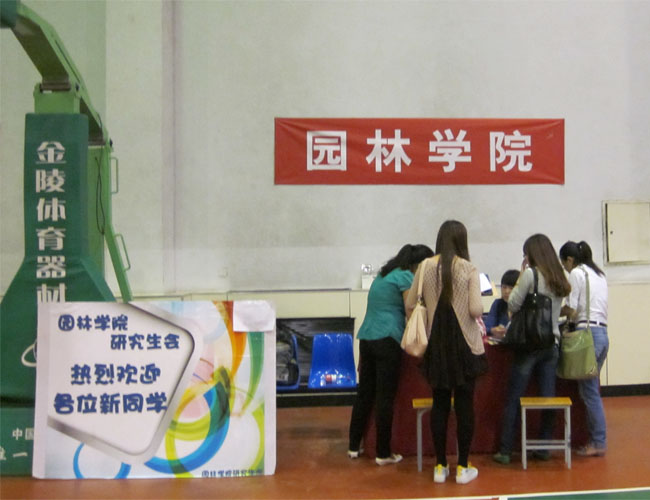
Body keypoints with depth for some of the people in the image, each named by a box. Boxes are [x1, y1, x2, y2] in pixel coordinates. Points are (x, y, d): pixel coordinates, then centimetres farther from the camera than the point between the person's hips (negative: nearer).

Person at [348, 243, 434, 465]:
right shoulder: (406, 277, -5)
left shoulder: (383, 275, 21)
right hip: (387, 339, -8)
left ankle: (354, 447, 20)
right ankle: (383, 453, 4)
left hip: (366, 337, 8)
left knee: (364, 395, 14)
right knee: (385, 398, -2)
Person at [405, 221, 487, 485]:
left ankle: (440, 466, 16)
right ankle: (463, 467, 12)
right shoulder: (468, 269, -7)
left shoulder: (425, 267, -1)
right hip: (464, 343, -2)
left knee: (440, 404, 10)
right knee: (464, 404, 6)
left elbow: (410, 306, 2)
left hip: (436, 344, 2)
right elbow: (476, 310, -14)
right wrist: (468, 308, 8)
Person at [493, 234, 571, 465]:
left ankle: (505, 451, 3)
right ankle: (544, 447, 14)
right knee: (547, 397, 9)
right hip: (551, 343, 6)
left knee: (513, 400, 0)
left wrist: (520, 276, -2)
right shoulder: (559, 279, 9)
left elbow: (512, 305, -8)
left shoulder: (530, 274, -11)